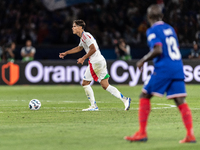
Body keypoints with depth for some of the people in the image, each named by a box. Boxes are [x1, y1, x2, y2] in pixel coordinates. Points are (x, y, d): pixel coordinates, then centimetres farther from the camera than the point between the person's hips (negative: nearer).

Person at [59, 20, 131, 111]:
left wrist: (83, 58, -13)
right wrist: (65, 53, 38)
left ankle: (93, 106, 2)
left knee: (85, 83, 0)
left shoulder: (85, 36, -11)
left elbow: (93, 49, -20)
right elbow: (79, 48, 38)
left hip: (95, 62, -9)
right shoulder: (83, 37, 20)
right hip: (101, 61, 9)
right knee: (105, 85, 6)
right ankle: (124, 99, -3)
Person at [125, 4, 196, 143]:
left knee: (144, 96, 5)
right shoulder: (170, 29, 17)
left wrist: (143, 60, -4)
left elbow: (158, 50, -17)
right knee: (181, 101, 1)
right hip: (178, 68, 6)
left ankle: (142, 133, 1)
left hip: (163, 69, -6)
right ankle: (190, 135, -10)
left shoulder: (152, 31, -5)